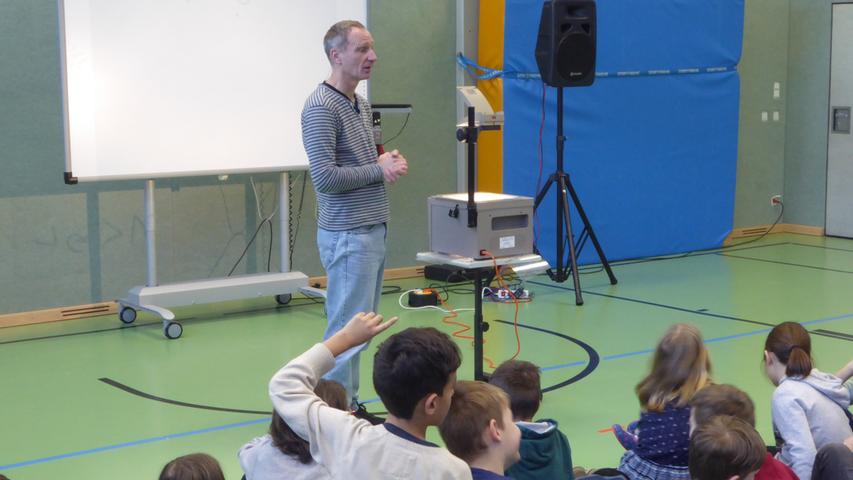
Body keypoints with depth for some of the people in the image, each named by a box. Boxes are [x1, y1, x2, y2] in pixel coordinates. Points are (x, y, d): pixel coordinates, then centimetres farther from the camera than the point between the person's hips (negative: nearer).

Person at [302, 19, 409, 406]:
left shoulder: (362, 105, 14)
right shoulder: (321, 107, -15)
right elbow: (325, 177, -22)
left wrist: (389, 161, 2)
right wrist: (379, 169, -13)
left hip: (373, 230, 9)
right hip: (348, 236, -9)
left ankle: (349, 405, 19)